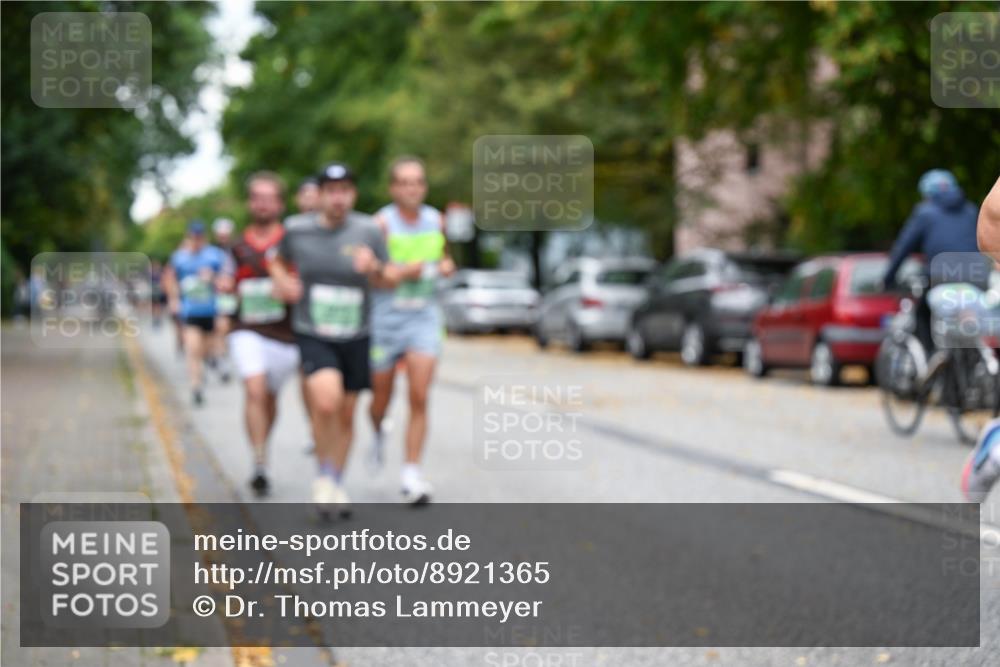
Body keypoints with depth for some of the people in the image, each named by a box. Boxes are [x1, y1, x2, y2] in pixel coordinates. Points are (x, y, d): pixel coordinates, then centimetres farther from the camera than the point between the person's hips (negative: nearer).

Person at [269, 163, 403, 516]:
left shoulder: (368, 231, -4)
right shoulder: (298, 232, -2)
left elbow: (390, 280, 1)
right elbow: (279, 260, 19)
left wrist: (375, 268, -20)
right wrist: (282, 280, -3)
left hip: (355, 337, 2)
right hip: (313, 336, -2)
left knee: (346, 414, 11)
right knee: (326, 399, -24)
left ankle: (337, 484, 31)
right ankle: (323, 475, -2)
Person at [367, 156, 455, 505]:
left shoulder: (436, 220, 6)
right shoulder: (382, 222, -9)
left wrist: (446, 265, 2)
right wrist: (402, 272, -25)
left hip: (424, 316, 2)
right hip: (386, 315, -2)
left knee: (419, 397, -10)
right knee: (381, 396, 10)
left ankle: (412, 474, -7)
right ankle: (378, 433, 45)